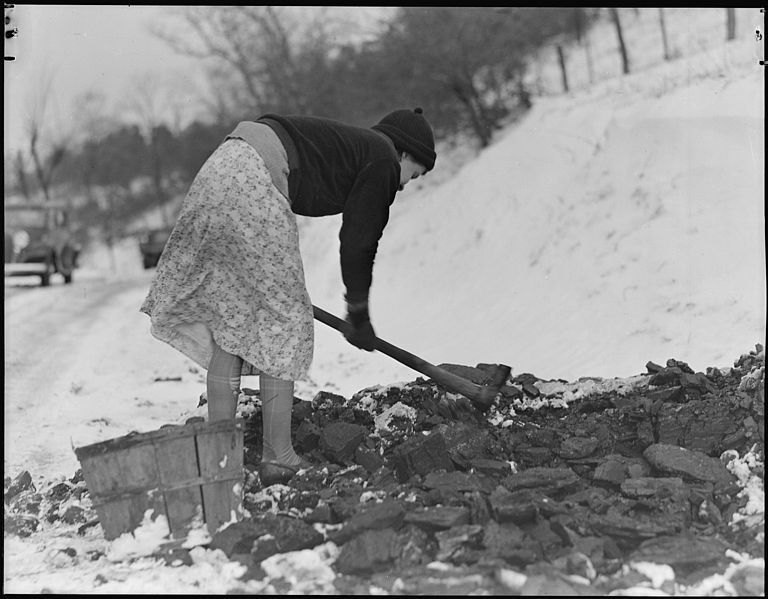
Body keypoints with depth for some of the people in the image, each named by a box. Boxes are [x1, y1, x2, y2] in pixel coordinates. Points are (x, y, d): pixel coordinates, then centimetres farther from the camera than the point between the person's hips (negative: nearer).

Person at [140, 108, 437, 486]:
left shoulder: (349, 143, 30)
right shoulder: (383, 161, 6)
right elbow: (357, 245, 5)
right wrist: (359, 316, 18)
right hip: (252, 184, -9)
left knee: (229, 317, 12)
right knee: (283, 318, 0)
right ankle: (278, 458, 2)